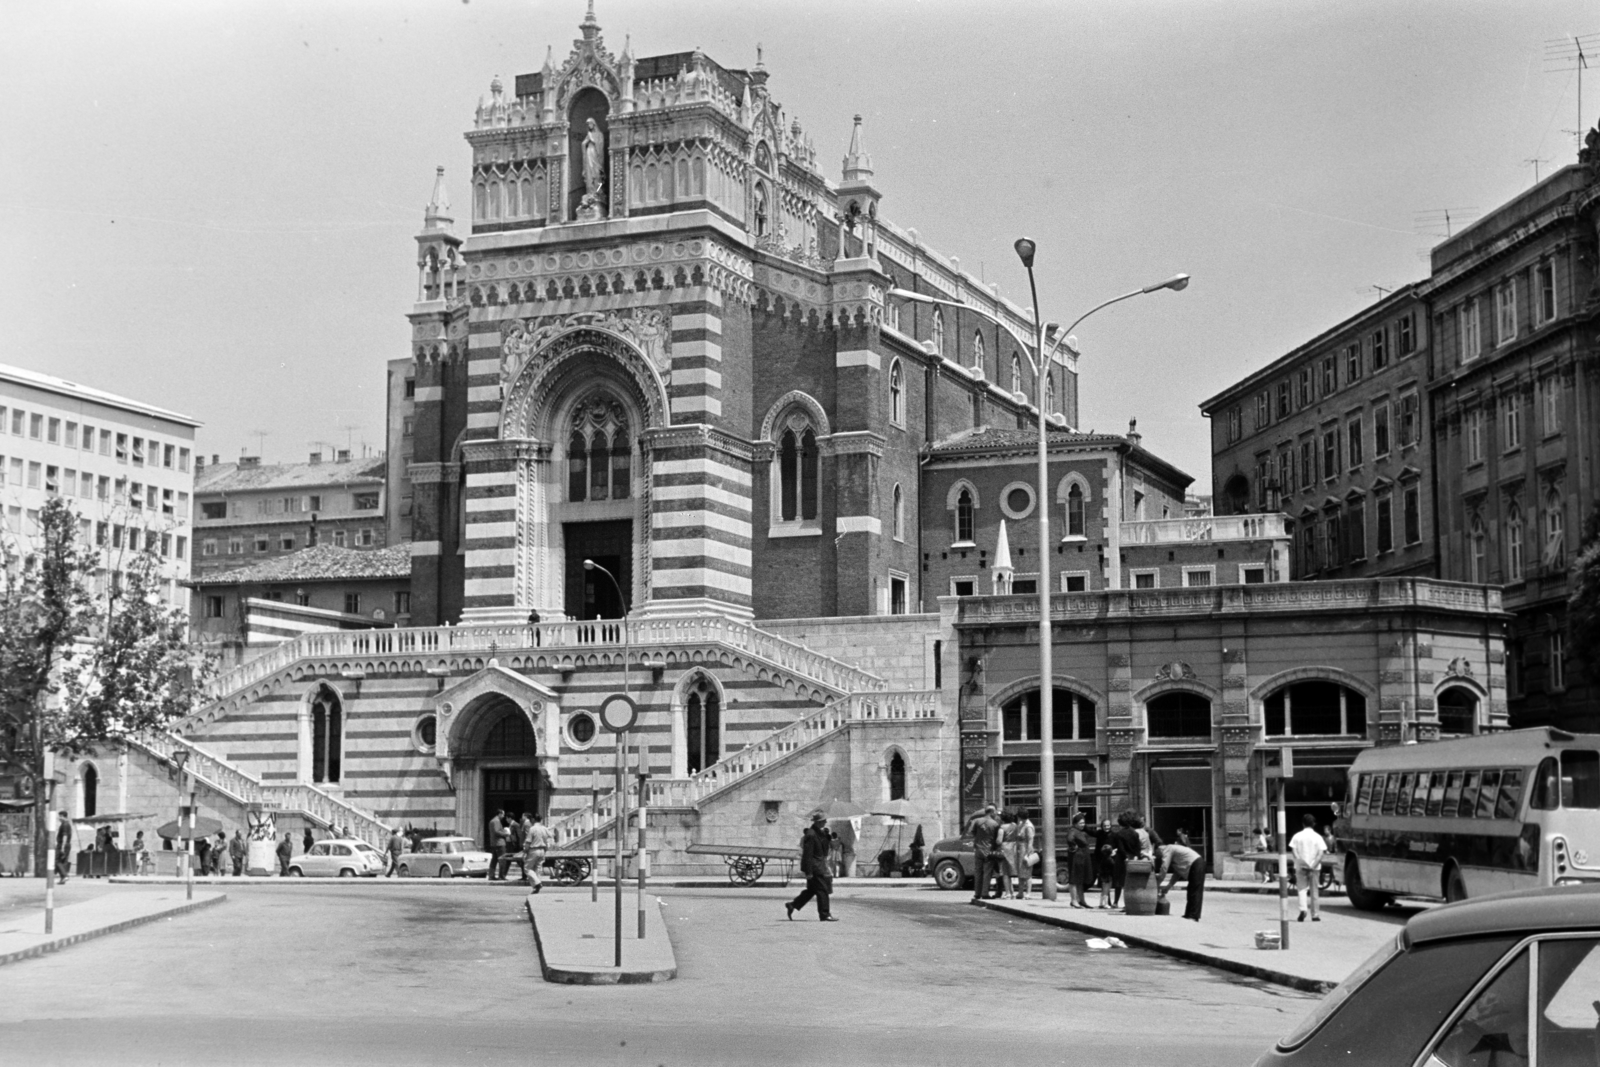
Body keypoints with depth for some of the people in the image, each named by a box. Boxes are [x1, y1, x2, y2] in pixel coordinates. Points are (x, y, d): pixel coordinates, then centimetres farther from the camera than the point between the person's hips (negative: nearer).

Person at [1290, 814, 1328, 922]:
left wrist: (1301, 861, -10)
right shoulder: (1317, 837, -2)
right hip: (1314, 867, 0)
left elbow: (1293, 851, -7)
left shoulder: (1297, 836, 1)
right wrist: (1314, 865, -12)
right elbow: (1321, 853, -10)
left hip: (1300, 867, 0)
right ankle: (1314, 915, 14)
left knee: (1301, 888, 3)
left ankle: (1302, 909, -21)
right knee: (1314, 890, 9)